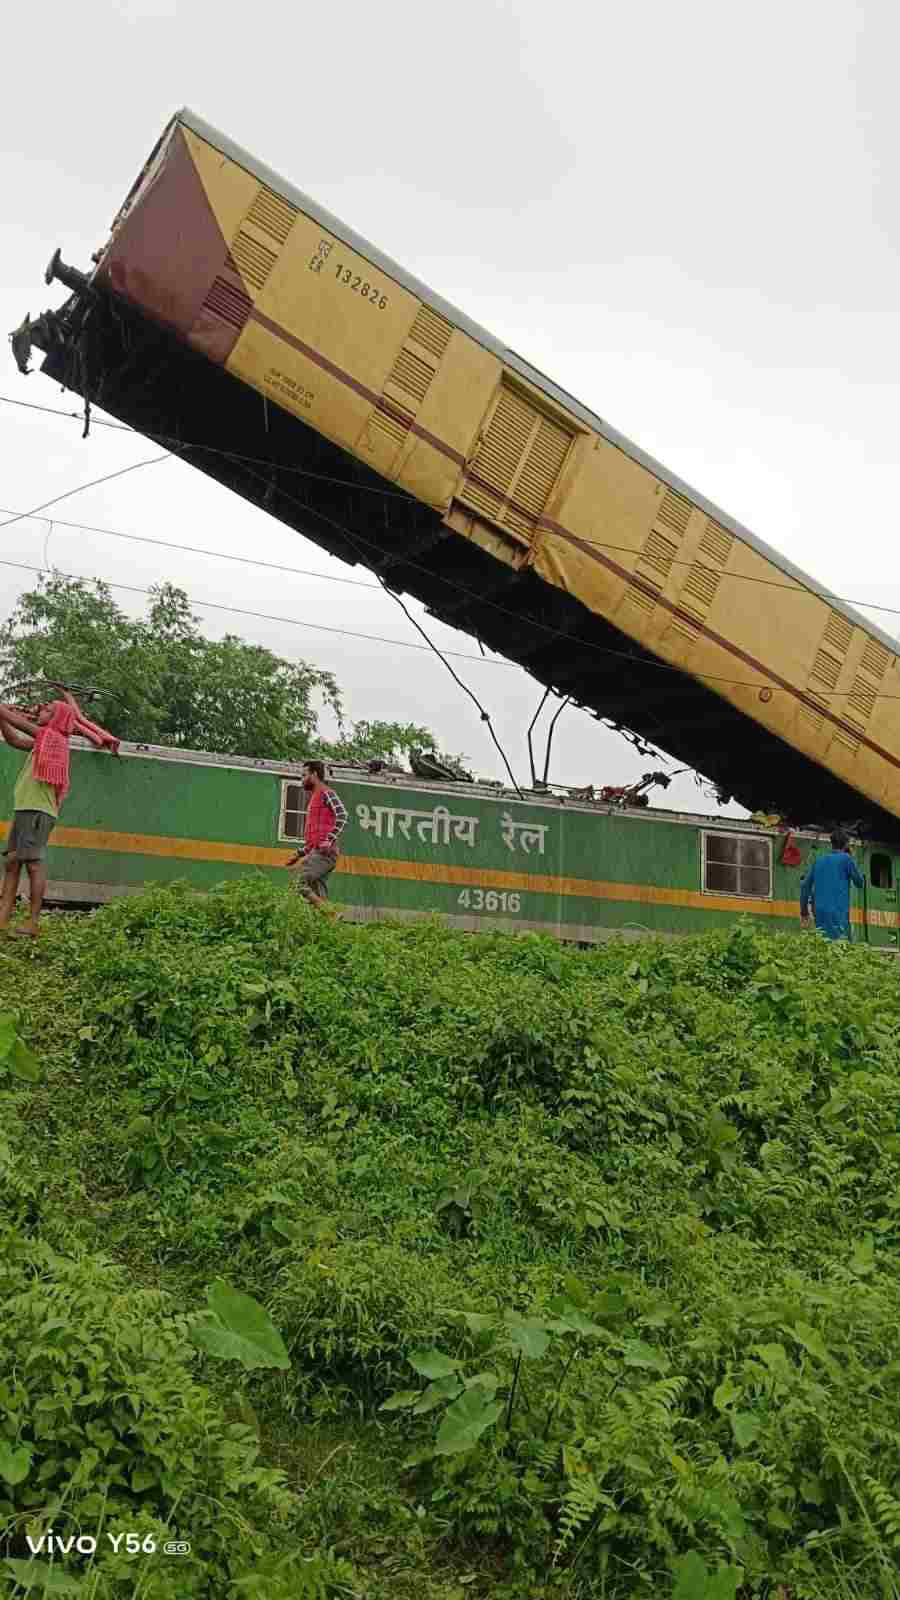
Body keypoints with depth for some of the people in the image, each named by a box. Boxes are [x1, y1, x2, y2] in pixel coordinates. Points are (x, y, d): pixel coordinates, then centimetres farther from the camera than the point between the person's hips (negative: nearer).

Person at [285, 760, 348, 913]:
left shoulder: (326, 794, -1)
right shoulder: (314, 798, 27)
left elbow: (342, 815, -18)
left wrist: (329, 841, -28)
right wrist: (298, 854, 27)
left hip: (323, 852, -9)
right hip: (316, 853, 9)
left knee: (300, 883, -21)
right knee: (318, 897, 2)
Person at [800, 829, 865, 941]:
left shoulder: (818, 860, 15)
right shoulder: (846, 858, 0)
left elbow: (805, 885, 15)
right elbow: (860, 882, 8)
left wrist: (804, 911, 22)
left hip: (820, 912, 6)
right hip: (838, 913, -6)